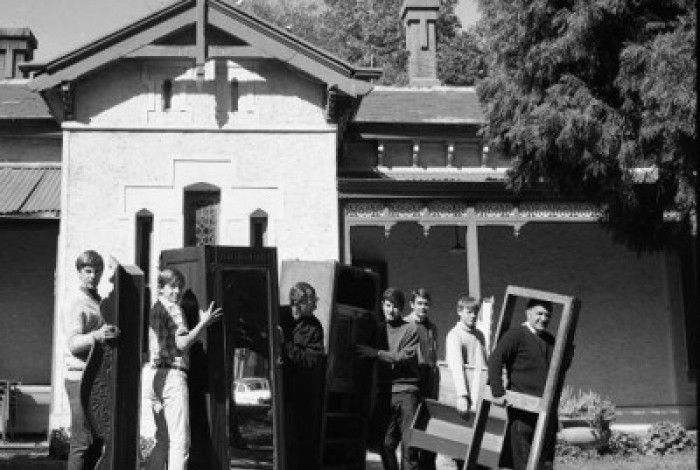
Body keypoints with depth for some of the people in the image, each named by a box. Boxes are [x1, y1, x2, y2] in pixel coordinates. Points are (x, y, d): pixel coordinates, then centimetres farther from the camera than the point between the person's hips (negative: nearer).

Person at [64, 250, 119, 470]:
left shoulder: (99, 302, 18)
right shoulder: (78, 303, -9)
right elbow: (73, 343, -22)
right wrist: (97, 336, -37)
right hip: (81, 379, -9)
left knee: (97, 443, 12)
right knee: (82, 442, -8)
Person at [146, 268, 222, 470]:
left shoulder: (154, 309, 19)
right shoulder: (173, 308, -7)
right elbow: (182, 343, -16)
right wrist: (204, 323, -11)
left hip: (155, 375, 9)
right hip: (173, 374, -9)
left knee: (163, 440, 16)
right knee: (180, 440, -8)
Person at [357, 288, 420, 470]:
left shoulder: (410, 329, 4)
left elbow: (407, 357, -9)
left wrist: (377, 353, -12)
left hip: (406, 392, -3)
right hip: (384, 393, 3)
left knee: (409, 442, -5)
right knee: (385, 444, 2)